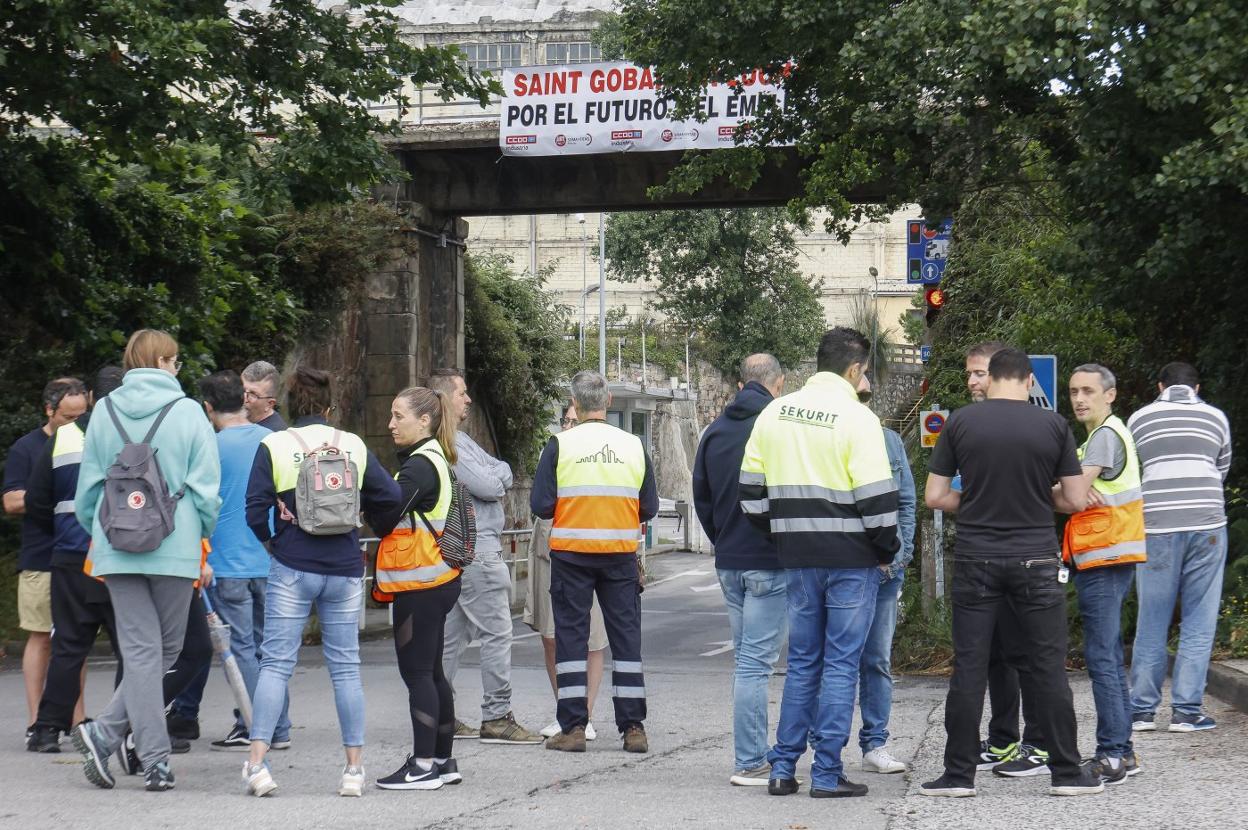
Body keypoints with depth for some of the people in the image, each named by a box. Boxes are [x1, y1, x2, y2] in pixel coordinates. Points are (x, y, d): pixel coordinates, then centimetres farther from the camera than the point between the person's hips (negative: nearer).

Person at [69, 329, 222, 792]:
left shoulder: (104, 412, 6)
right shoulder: (187, 412, -3)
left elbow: (87, 486, 9)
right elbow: (206, 487, -4)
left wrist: (97, 534, 22)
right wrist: (205, 536, 11)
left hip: (117, 547, 3)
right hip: (175, 547, -3)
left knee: (140, 650, 5)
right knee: (166, 649, 9)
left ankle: (155, 761, -3)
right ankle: (105, 733, -2)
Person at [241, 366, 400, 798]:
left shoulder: (274, 446, -3)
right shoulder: (354, 445, 5)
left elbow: (255, 510, -7)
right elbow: (389, 496, 3)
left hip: (292, 569, -2)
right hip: (344, 570, 2)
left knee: (275, 663, 0)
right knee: (345, 666, 8)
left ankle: (257, 761, -9)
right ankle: (354, 769, 7)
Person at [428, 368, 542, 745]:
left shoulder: (458, 438, 20)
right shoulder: (447, 442, -14)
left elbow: (501, 472, 16)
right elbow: (489, 485, -18)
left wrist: (496, 475, -5)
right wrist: (498, 474, 3)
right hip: (475, 549, -11)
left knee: (454, 633, 11)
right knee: (497, 632, -9)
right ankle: (497, 717, -8)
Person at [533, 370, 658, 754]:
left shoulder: (560, 444, -7)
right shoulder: (633, 446, 1)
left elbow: (541, 505, -9)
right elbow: (649, 507, 4)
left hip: (571, 553, -2)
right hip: (620, 553, 2)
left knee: (570, 636, 5)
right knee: (626, 637, 8)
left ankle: (573, 728, 2)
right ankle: (633, 728, 8)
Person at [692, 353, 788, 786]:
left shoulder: (715, 431, 9)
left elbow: (701, 497, 14)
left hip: (729, 562, 6)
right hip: (770, 563, -6)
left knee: (745, 659, 14)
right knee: (756, 661, -6)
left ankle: (756, 754, 18)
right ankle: (749, 763, -5)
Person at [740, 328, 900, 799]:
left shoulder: (775, 414, 7)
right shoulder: (857, 418, -10)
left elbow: (751, 490, 10)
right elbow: (877, 497, -13)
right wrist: (887, 551, 1)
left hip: (797, 558, 5)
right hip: (851, 558, -5)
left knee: (801, 661, 14)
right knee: (841, 663, 0)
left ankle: (783, 768, 12)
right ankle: (827, 773, 0)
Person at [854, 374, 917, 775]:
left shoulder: (889, 441, 12)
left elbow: (906, 501, 15)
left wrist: (900, 553, 3)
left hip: (886, 567, 4)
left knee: (878, 660, 7)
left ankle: (875, 745, 11)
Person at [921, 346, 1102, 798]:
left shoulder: (960, 422, -2)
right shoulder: (1053, 425, -2)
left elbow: (934, 496, 0)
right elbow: (1077, 498, 1)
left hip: (976, 561, 0)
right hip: (1036, 559, 0)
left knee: (968, 668, 4)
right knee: (1049, 668, 5)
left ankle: (959, 773, 6)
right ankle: (1067, 772, 9)